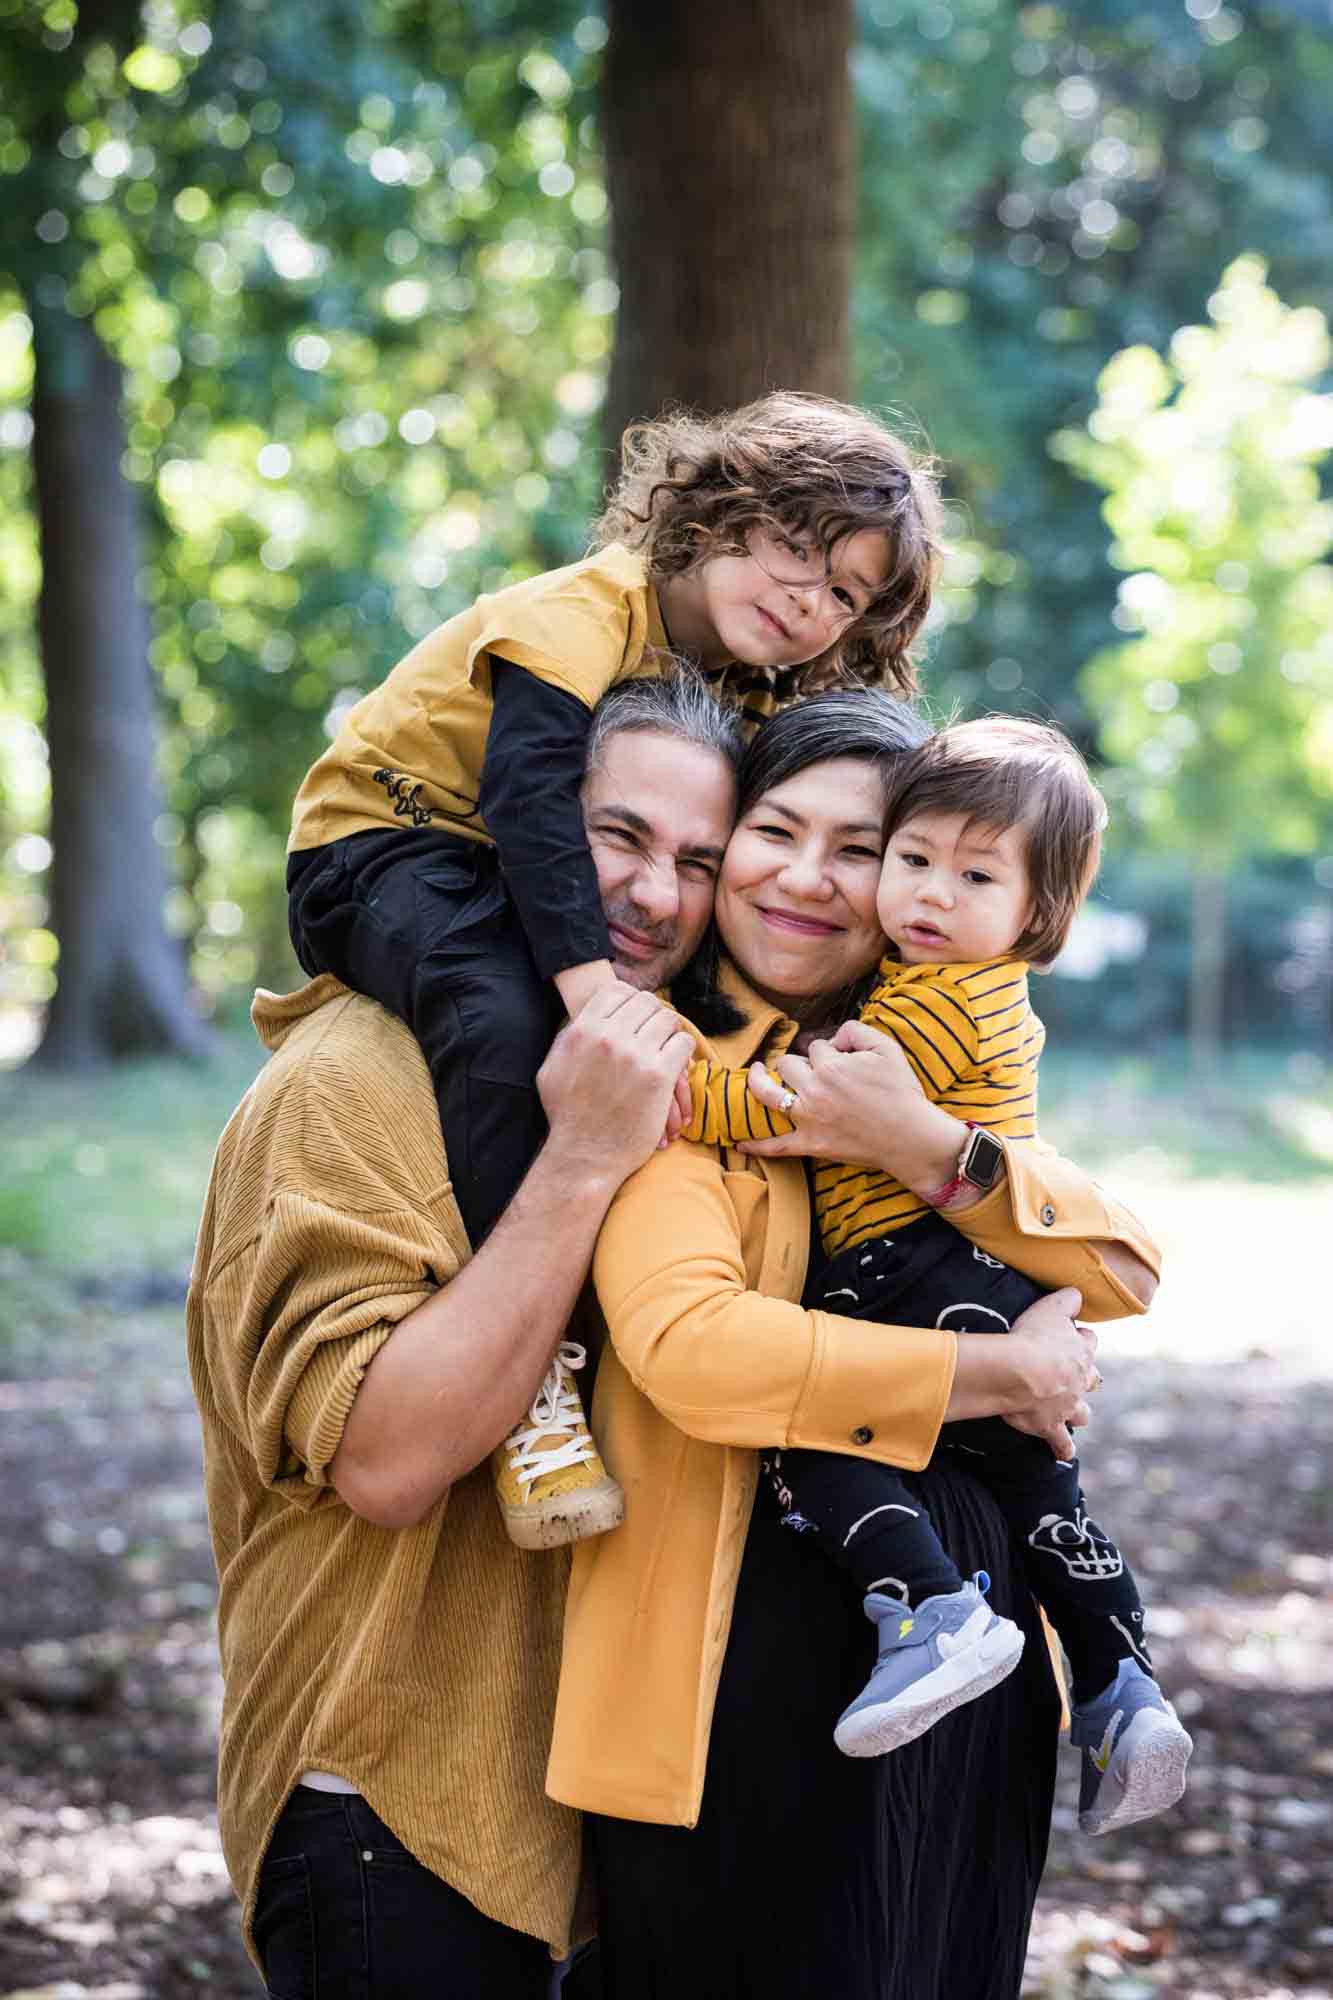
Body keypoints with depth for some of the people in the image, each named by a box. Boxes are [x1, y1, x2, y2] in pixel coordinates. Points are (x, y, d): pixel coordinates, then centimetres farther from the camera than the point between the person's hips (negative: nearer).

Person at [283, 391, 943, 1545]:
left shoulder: (750, 703, 5)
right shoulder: (584, 615, -22)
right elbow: (531, 797, -37)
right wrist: (593, 985, -48)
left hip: (530, 887, 9)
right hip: (383, 849, -9)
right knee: (507, 1022, -36)